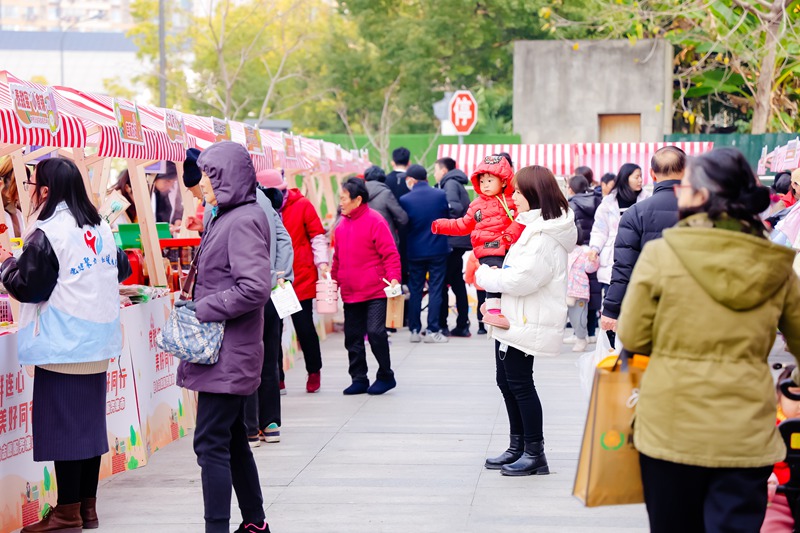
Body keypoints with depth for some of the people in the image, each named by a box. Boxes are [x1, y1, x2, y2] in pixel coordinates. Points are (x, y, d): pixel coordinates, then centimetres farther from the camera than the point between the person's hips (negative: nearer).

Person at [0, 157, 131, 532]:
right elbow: (122, 270, 20)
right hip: (97, 344, 8)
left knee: (63, 425, -2)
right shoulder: (101, 229, 9)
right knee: (90, 421, 13)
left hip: (63, 346, -8)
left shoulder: (47, 234, -14)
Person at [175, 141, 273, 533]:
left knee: (211, 444, -9)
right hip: (223, 351, 10)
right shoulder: (225, 217, 13)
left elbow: (254, 288, -25)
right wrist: (197, 305, 10)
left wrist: (203, 309, -18)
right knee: (231, 439, 18)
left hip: (228, 353, -10)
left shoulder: (244, 221, -17)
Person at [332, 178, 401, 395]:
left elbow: (390, 253, -12)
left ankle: (385, 376, 7)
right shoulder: (342, 225, 11)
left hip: (375, 291, -7)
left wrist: (393, 278, -21)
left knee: (375, 332, -10)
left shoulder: (374, 221, -9)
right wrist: (334, 280, 17)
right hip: (350, 293, 7)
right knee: (353, 337, 8)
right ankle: (359, 379, 17)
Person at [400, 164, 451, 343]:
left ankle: (415, 330, 12)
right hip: (438, 250, 0)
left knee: (415, 291, 11)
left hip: (415, 252, 0)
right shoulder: (441, 195, -8)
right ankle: (433, 330, 1)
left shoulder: (405, 200, -10)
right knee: (435, 290, 4)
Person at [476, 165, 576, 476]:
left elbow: (522, 279, -24)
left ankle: (535, 454, 5)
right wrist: (495, 275, 4)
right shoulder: (534, 227, 15)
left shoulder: (545, 237, -19)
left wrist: (484, 277, -11)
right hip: (514, 319, 11)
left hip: (527, 323, -11)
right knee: (507, 381, 17)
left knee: (519, 383, -4)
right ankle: (518, 448, 28)